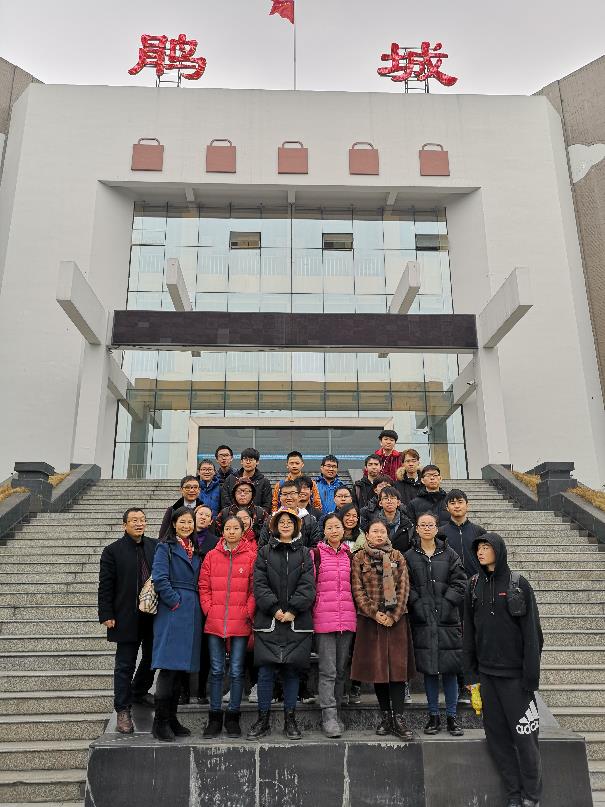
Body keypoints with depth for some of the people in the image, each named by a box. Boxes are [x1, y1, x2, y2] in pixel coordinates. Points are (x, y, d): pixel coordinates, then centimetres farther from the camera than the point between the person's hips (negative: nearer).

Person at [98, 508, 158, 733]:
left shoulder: (155, 546, 2)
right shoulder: (113, 551, -5)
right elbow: (105, 586, -5)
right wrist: (106, 615, -9)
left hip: (153, 615, 4)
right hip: (127, 618, -4)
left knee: (151, 658, 18)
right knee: (125, 664, 4)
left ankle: (139, 692, 42)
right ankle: (123, 710, 17)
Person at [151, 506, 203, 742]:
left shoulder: (195, 550, 18)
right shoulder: (165, 547, -2)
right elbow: (160, 578, -12)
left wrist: (195, 605, 8)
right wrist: (175, 601, -13)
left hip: (192, 613, 7)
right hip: (172, 613, -7)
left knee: (180, 668, 11)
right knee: (168, 667, -8)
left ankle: (172, 719, 19)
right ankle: (160, 722, 1)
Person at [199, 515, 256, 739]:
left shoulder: (251, 557, 0)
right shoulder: (211, 556, 6)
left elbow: (254, 590, -1)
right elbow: (204, 587, 7)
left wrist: (248, 614, -7)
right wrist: (209, 610, -2)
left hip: (240, 623, -1)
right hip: (215, 623, 2)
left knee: (236, 671, 7)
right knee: (216, 671, 9)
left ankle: (233, 717, 20)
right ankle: (214, 718, 21)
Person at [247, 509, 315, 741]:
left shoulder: (304, 554, 9)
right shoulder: (264, 552, 8)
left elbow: (308, 586, -1)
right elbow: (259, 584, -1)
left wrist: (293, 610, -12)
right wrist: (274, 609, -12)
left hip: (297, 622, 1)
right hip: (268, 621, 0)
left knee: (292, 670, 6)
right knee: (266, 670, 1)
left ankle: (290, 720, 18)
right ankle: (263, 719, 13)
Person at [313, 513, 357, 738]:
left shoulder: (349, 554, 12)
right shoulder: (316, 553, 0)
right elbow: (309, 584, 0)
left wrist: (355, 613, 14)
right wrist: (311, 611, -4)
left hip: (347, 618, 4)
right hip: (324, 618, -4)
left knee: (341, 669, 10)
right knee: (328, 670, -5)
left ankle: (335, 712, 22)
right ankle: (329, 717, 1)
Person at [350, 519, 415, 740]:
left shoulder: (398, 557, 7)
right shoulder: (359, 558, 4)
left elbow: (404, 588, 2)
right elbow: (357, 590, -1)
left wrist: (394, 616, -7)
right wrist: (375, 613, -10)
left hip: (396, 619, 0)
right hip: (370, 620, 0)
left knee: (398, 667, -3)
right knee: (376, 668, 3)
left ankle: (398, 719, 1)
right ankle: (386, 716, 16)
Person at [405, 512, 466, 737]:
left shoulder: (449, 554, 5)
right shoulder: (409, 556, 4)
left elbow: (460, 583, 0)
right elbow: (405, 585, -1)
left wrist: (446, 603, -9)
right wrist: (417, 604, -12)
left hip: (447, 618, 0)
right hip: (422, 620, 0)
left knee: (450, 668, 3)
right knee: (429, 669, 6)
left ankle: (451, 716, 15)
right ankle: (433, 716, 18)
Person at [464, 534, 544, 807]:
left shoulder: (518, 584, -5)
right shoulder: (474, 586, 6)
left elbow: (532, 632, -7)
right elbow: (468, 631, 8)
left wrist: (531, 676, -11)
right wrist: (471, 674, 6)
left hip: (514, 672, -4)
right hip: (487, 672, 4)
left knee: (524, 735, 0)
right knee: (497, 736, 7)